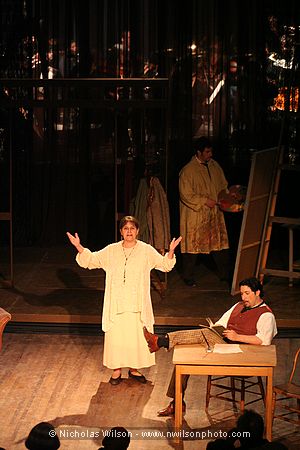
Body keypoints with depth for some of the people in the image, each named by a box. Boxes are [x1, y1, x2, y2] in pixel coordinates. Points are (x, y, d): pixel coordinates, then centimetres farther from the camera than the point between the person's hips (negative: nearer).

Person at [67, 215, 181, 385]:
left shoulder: (147, 250, -1)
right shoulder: (111, 251, 2)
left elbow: (165, 265, -1)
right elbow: (91, 260, 7)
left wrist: (171, 252, -20)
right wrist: (79, 248, -9)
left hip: (137, 305, 0)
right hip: (116, 304, 1)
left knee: (137, 336, 5)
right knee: (116, 335, 3)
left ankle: (134, 369, 21)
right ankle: (117, 370, 17)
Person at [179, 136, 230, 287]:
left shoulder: (214, 166, 8)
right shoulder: (188, 171, -13)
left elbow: (223, 186, 20)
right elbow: (186, 195, -15)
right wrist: (205, 201, -17)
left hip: (214, 213, 6)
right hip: (195, 216, -6)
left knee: (220, 242, 9)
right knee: (192, 245, 2)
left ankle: (225, 274, 21)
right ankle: (188, 277, 15)